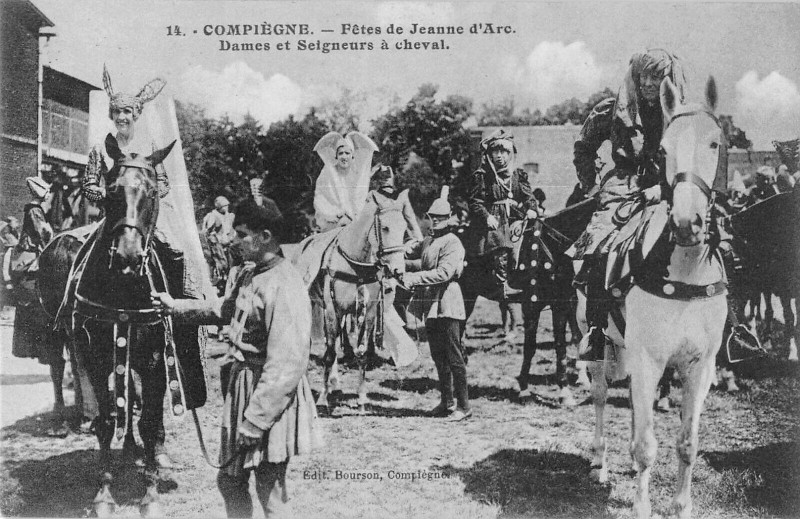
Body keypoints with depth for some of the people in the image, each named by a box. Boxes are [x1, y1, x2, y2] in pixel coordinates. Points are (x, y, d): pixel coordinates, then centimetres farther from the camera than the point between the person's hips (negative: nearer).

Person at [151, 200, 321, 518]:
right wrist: (175, 307, 21)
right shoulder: (249, 274, 6)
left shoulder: (284, 287, -24)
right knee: (229, 480, 20)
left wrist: (253, 422, -23)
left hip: (270, 401, -9)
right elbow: (224, 309, 28)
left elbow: (285, 367, -26)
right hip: (242, 386, 9)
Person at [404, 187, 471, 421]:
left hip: (447, 306, -8)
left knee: (454, 357, -5)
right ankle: (447, 402, 25)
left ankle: (464, 406, 0)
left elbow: (444, 272, -23)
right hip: (430, 307, 8)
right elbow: (409, 255, 23)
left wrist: (414, 278, -27)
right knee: (438, 356, 15)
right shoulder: (427, 242, 15)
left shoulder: (452, 243, -11)